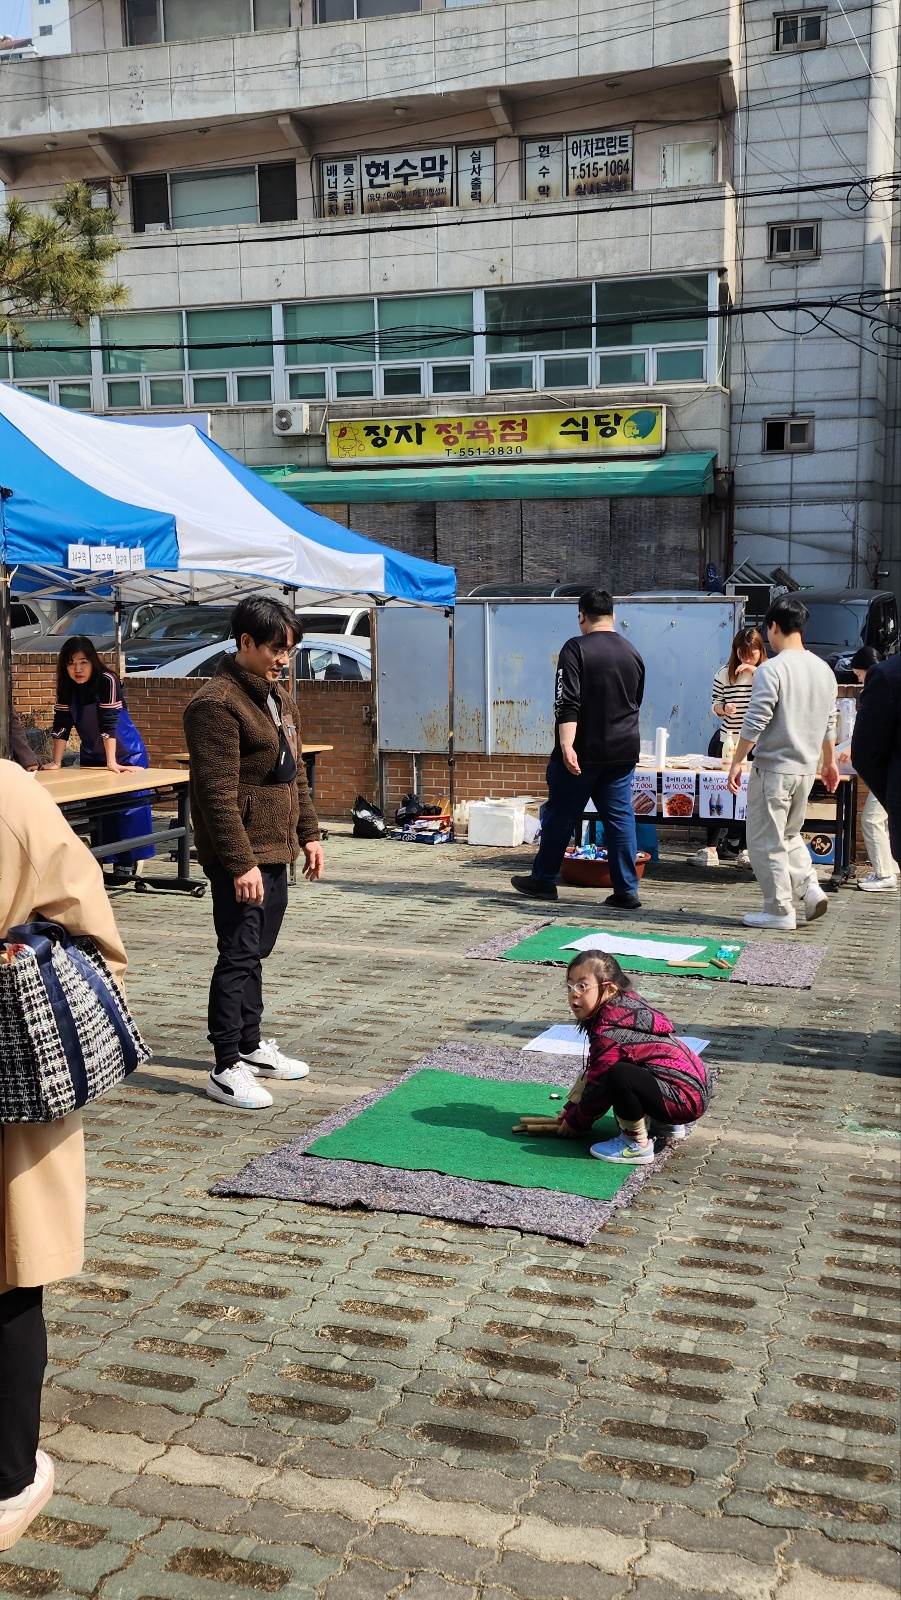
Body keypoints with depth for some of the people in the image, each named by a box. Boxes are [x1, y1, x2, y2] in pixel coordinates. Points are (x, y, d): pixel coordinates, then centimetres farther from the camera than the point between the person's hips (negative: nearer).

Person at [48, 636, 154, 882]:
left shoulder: (107, 680, -24)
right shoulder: (66, 686, -7)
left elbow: (109, 723, -29)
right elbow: (61, 725, -7)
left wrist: (112, 762, -32)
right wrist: (56, 763, -12)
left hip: (125, 754, -5)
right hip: (92, 756, 5)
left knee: (127, 806, -4)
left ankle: (126, 863, 5)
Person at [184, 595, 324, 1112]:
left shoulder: (279, 698, 14)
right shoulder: (217, 704, -16)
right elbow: (218, 793, -20)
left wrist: (308, 833, 18)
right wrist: (240, 862, -23)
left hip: (276, 851, 9)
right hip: (242, 858, -9)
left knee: (255, 952, 17)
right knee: (238, 956, -6)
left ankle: (251, 1045, 28)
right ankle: (228, 1069, 1)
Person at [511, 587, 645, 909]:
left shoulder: (576, 649, -10)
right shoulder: (632, 653, 10)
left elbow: (567, 703, -19)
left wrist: (566, 746, -23)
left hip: (584, 750, -5)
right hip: (623, 751, 5)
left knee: (560, 814, 7)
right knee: (620, 816, 5)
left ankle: (543, 880, 18)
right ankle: (626, 890, 3)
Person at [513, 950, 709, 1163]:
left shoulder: (610, 1030, -21)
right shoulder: (624, 1004, 8)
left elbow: (598, 1085, -13)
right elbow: (593, 1071, 15)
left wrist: (574, 1122, 5)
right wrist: (570, 1109, 16)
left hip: (685, 1098, -11)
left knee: (618, 1075, -31)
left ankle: (637, 1145, -10)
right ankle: (665, 1126, 22)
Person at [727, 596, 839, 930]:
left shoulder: (771, 669, -15)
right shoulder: (823, 669, 7)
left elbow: (755, 723, -18)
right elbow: (828, 724, 15)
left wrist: (736, 762, -10)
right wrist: (829, 763, 26)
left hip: (773, 768, -7)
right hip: (806, 768, 7)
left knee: (766, 840, 3)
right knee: (789, 835, 22)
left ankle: (780, 910, 6)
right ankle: (809, 892, 9)